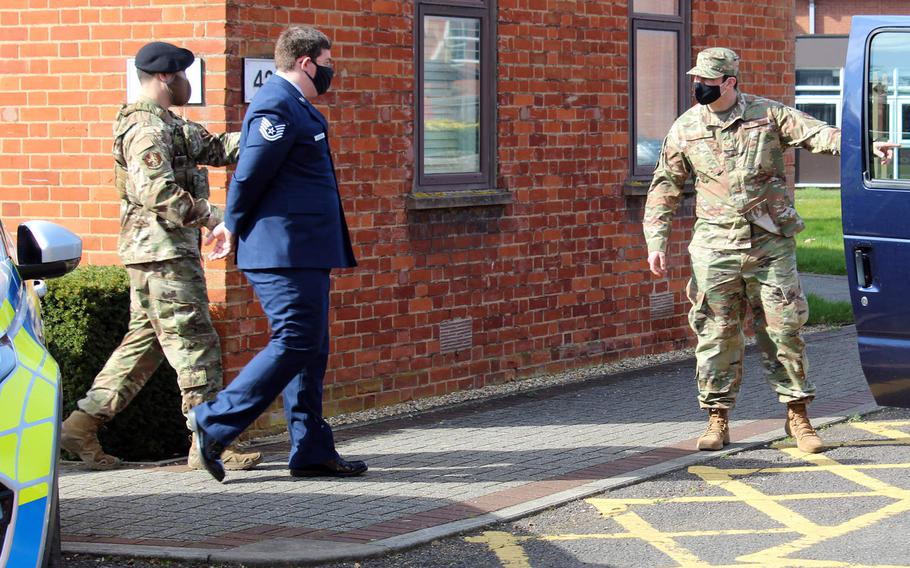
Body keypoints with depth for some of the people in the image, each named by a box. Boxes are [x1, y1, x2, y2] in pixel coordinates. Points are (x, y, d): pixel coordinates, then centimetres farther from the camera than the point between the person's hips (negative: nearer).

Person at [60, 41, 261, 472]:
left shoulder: (170, 125, 19)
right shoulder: (147, 127, -15)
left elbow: (214, 149, 21)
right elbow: (157, 192, -24)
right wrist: (207, 215, -19)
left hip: (153, 253, 11)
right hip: (163, 252, -11)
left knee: (144, 341, 13)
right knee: (195, 345, -7)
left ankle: (82, 425, 13)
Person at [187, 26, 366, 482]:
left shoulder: (294, 106, 19)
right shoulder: (277, 107, -16)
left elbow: (250, 177, 23)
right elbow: (249, 175, -18)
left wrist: (234, 225, 19)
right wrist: (234, 228, -4)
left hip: (302, 252, 11)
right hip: (284, 251, -11)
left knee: (310, 349, 11)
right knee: (295, 344, -11)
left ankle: (312, 452, 14)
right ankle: (213, 424, -6)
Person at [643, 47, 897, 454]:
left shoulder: (769, 115, 1)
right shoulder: (686, 128, 6)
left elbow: (818, 135, -6)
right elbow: (664, 188, 11)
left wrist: (865, 146, -23)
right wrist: (656, 242, 4)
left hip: (771, 244, -1)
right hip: (715, 247, 1)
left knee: (783, 330, 0)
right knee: (716, 334, 1)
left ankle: (798, 415, 10)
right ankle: (718, 420, 12)